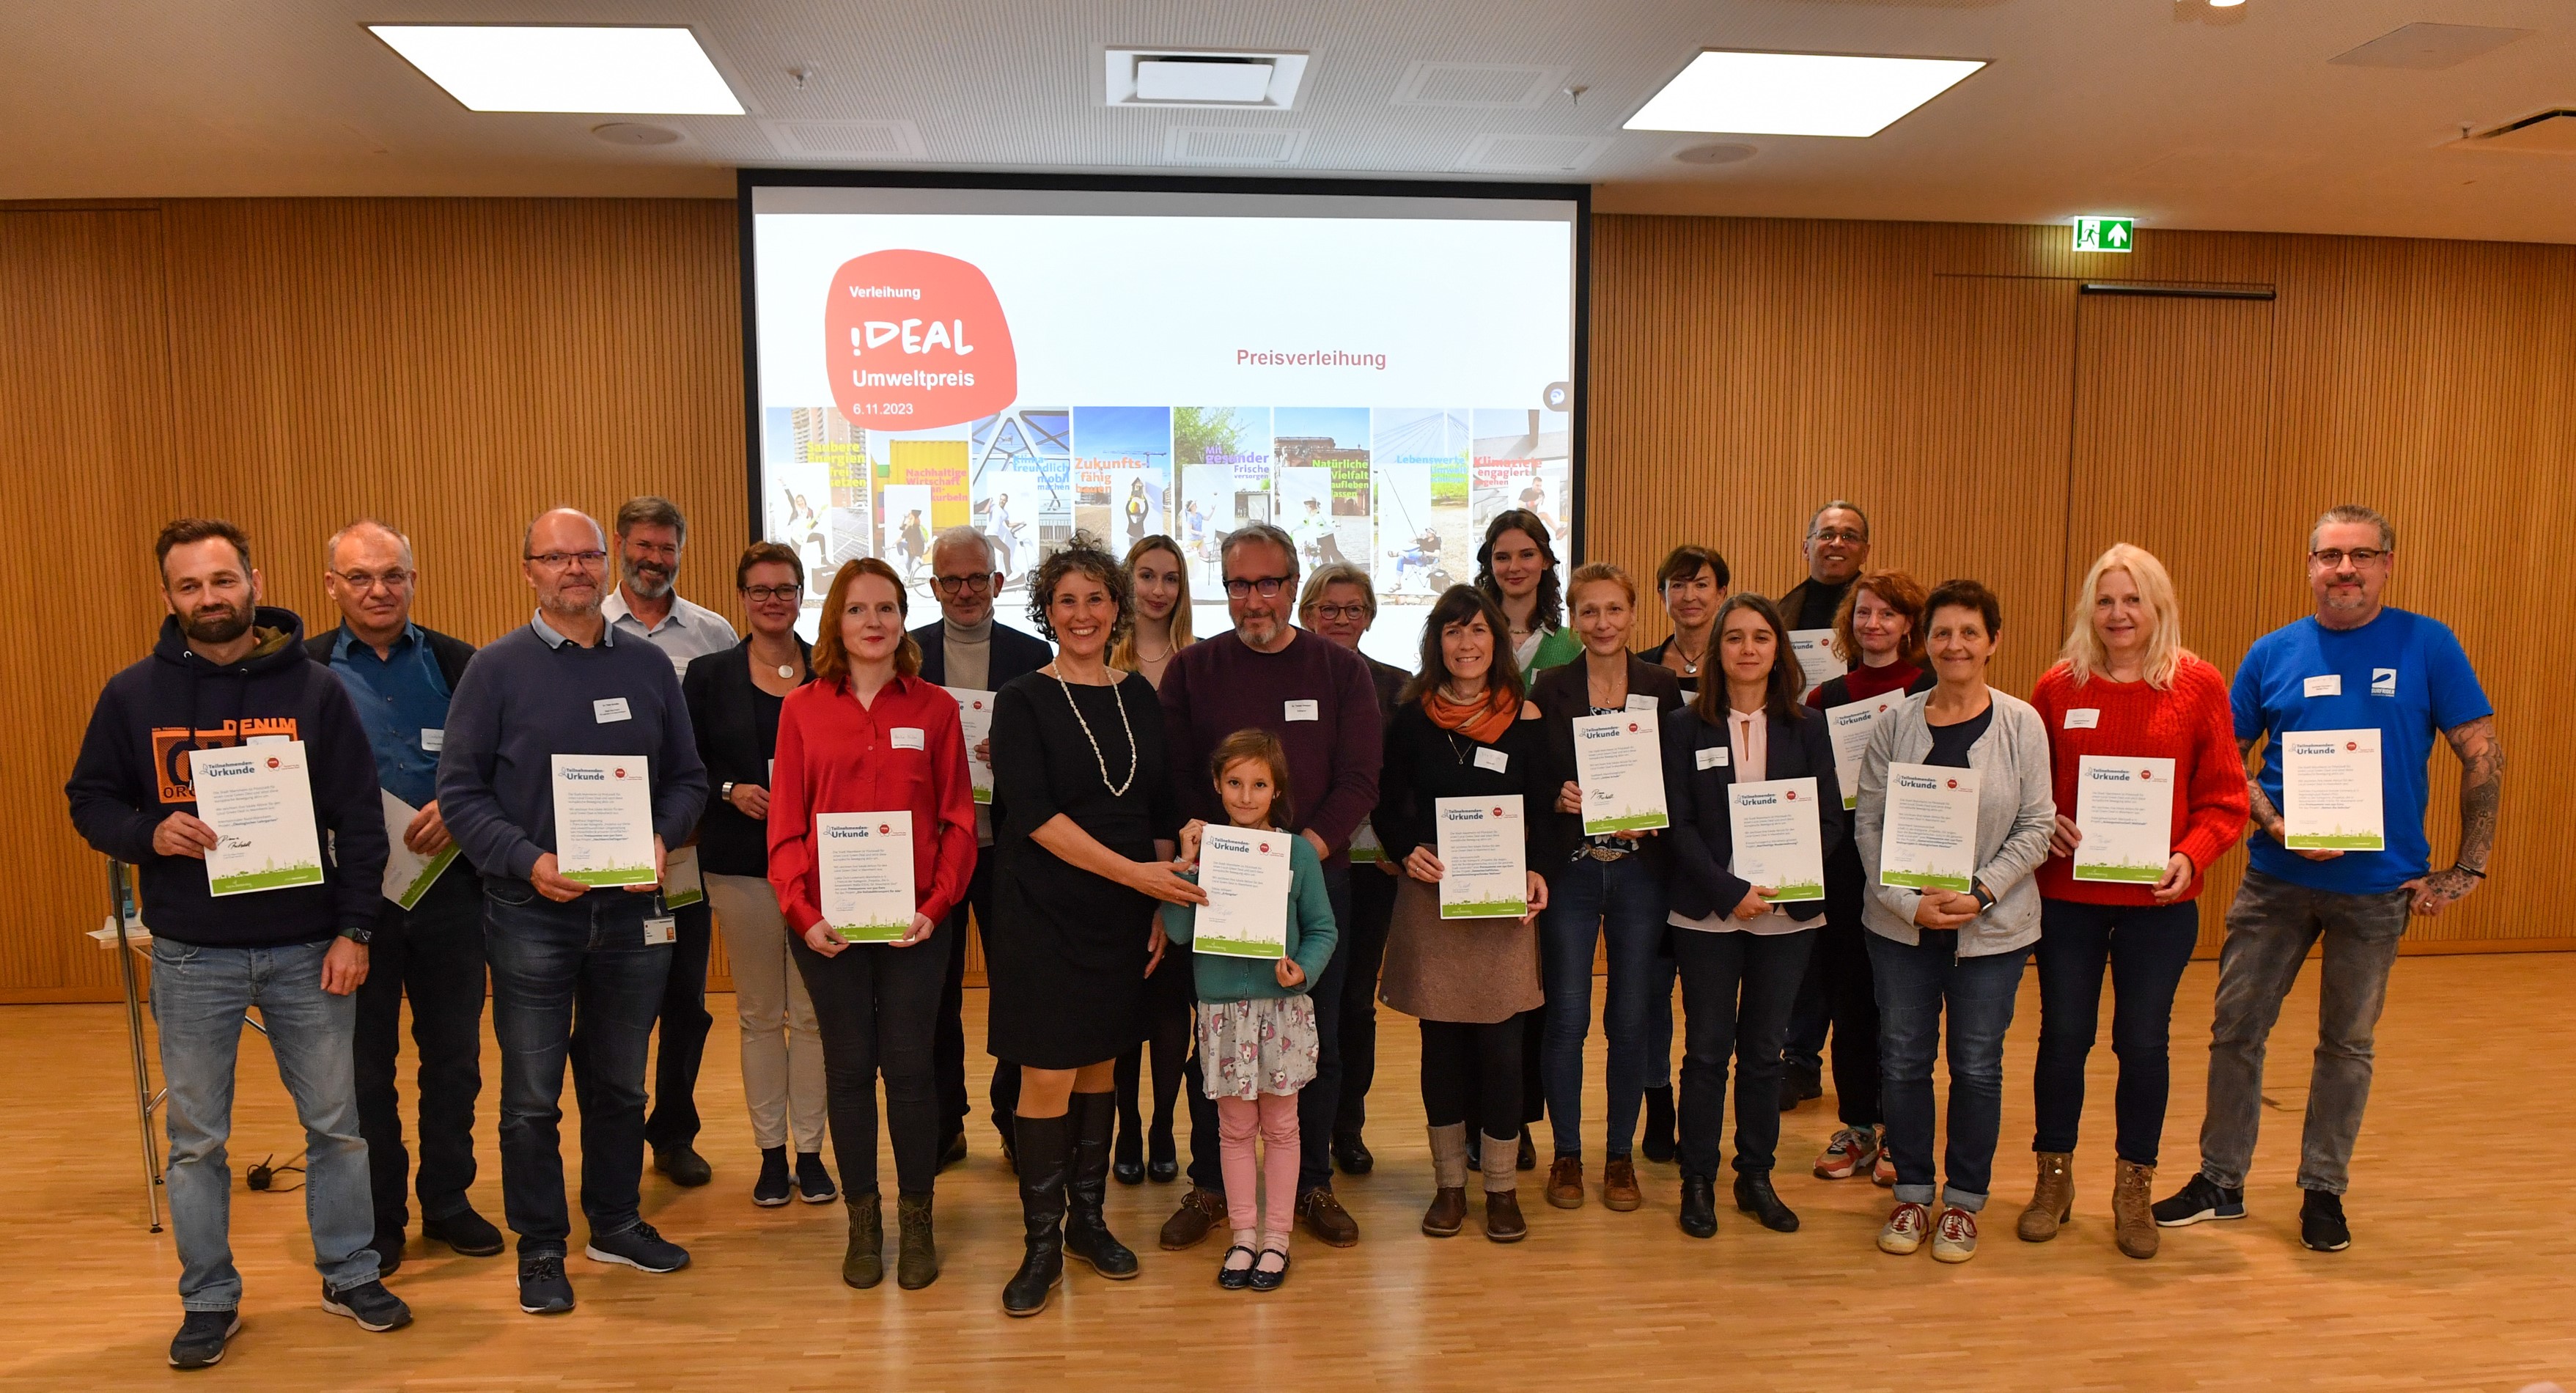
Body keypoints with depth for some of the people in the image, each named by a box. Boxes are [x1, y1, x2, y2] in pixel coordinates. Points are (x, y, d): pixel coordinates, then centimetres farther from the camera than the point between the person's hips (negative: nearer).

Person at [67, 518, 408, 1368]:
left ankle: (351, 1277, 25)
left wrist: (353, 930, -6)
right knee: (195, 1137, 9)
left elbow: (360, 819, -1)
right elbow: (90, 802, 7)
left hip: (306, 948, 0)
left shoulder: (314, 689, -2)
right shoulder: (132, 695, 1)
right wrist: (148, 833, -15)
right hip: (191, 957, 1)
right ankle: (209, 1300, 25)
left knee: (335, 1122, 9)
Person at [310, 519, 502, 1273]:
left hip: (447, 884, 1)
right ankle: (378, 1216, 23)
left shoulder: (457, 664, 3)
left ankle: (448, 1200, 25)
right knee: (366, 1058, 9)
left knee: (453, 1051, 10)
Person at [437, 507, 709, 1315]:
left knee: (621, 1082, 15)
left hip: (631, 907, 3)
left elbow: (688, 778, 9)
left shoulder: (648, 666, 7)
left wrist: (663, 838, -10)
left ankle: (616, 1222, 32)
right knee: (533, 1094, 5)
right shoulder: (497, 668, -2)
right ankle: (540, 1247, 20)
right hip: (531, 911, -3)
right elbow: (461, 791, -5)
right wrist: (526, 861, -17)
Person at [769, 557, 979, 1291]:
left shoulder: (935, 708, 2)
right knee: (849, 1070, 8)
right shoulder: (802, 709, 3)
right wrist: (802, 912, -9)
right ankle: (863, 1222, 22)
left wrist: (937, 905, -10)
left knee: (909, 1068, 3)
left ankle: (916, 1219, 20)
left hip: (914, 921, 0)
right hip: (826, 924, 1)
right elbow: (785, 822, 2)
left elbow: (959, 819, 1)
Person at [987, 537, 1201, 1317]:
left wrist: (1165, 902, 3)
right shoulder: (1023, 701, -4)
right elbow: (1032, 813, -14)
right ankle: (1042, 1244, 11)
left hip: (1124, 916, 4)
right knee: (1048, 1074, -2)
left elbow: (1162, 812, 12)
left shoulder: (1139, 698, 9)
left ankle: (1087, 1218, 27)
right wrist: (1130, 871, -20)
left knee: (1100, 1067, 12)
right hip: (1045, 914, -4)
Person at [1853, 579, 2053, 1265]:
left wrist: (1980, 893, -14)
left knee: (1977, 1064, 8)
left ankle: (1964, 1199, 25)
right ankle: (1912, 1191, 25)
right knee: (1903, 1059, 8)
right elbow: (1869, 824, -1)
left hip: (1993, 926, -1)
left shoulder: (2021, 724, -4)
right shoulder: (1895, 723, -1)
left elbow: (2037, 825, -4)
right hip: (1901, 923, 1)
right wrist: (1908, 900, -12)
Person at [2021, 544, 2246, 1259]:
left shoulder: (2198, 686, -3)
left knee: (2144, 1043, 8)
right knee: (2063, 1037, 9)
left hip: (2160, 902, 0)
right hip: (2067, 895, 1)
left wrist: (2191, 856, -17)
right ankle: (2054, 1180, 26)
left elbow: (2225, 797, -2)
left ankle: (2134, 1191, 26)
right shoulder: (2058, 688, 0)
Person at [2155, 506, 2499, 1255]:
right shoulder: (2273, 653, 1)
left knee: (2347, 1045, 13)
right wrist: (2278, 826, -12)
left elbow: (2484, 756, -3)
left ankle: (2323, 1189, 28)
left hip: (2378, 885, -1)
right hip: (2275, 879, 2)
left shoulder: (2428, 645, -4)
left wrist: (2467, 869, -6)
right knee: (2236, 1031, 7)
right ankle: (2220, 1181, 22)